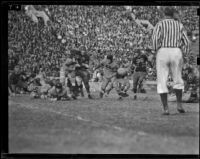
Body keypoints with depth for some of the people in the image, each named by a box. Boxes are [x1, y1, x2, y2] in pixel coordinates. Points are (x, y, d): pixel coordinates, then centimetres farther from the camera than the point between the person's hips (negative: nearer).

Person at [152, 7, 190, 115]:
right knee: (177, 80, 18)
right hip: (177, 53, 2)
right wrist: (183, 56, 14)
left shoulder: (160, 24, 4)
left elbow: (155, 38, -13)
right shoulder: (179, 25, 12)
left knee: (162, 82, 2)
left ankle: (166, 109, -5)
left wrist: (156, 50, 2)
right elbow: (186, 42, 6)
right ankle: (179, 105, 9)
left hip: (163, 53, -2)